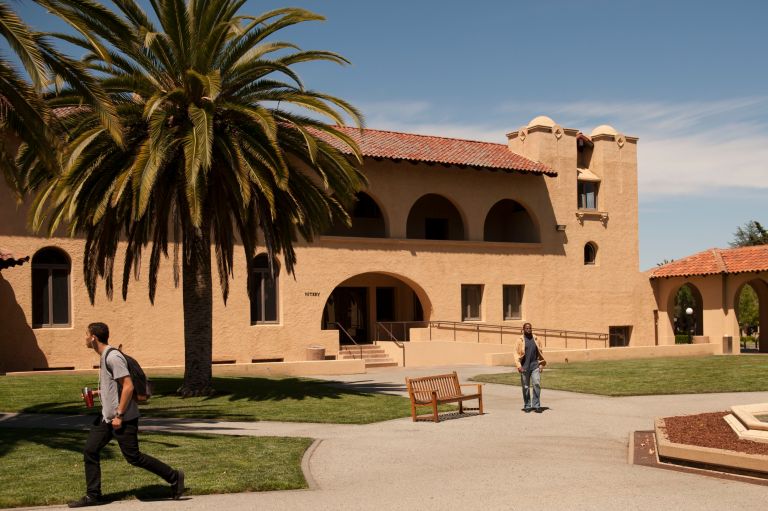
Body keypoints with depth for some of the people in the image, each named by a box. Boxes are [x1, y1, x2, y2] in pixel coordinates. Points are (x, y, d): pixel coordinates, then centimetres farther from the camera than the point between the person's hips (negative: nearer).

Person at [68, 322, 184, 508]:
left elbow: (128, 386, -23)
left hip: (124, 418, -10)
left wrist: (119, 415, -22)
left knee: (133, 457, -4)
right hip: (107, 417, 10)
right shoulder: (104, 356, 13)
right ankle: (93, 496, 13)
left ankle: (173, 477, 8)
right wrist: (96, 393, 11)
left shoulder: (113, 357, -18)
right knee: (90, 451, 6)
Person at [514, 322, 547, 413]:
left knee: (537, 384, -11)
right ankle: (527, 406, 17)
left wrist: (541, 364, 9)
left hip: (535, 365, 1)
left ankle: (536, 405, -6)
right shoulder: (520, 340, 0)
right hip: (525, 366, -1)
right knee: (526, 387, 5)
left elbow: (540, 352, 16)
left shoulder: (535, 339, 9)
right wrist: (519, 365, -13)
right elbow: (516, 353, -3)